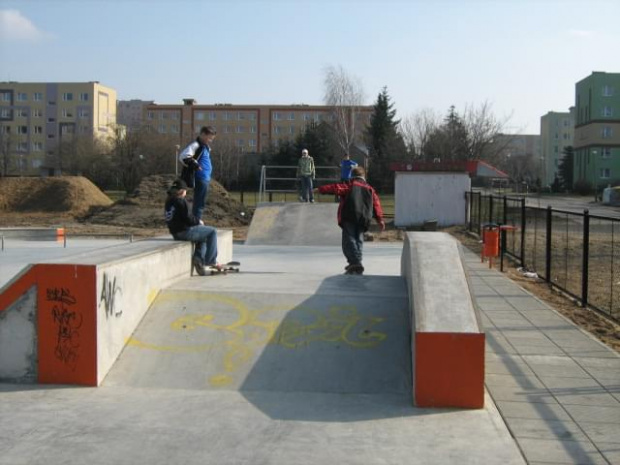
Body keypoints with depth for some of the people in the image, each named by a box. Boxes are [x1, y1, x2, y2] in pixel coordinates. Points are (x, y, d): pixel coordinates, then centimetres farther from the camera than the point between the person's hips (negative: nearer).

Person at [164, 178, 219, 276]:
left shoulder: (169, 201, 13)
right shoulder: (181, 201, -16)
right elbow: (188, 218, -20)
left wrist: (196, 221, 13)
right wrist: (198, 221, -1)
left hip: (176, 233, 10)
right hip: (185, 231, -10)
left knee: (204, 237, 29)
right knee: (212, 232, 1)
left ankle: (198, 258, 11)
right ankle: (211, 261, 1)